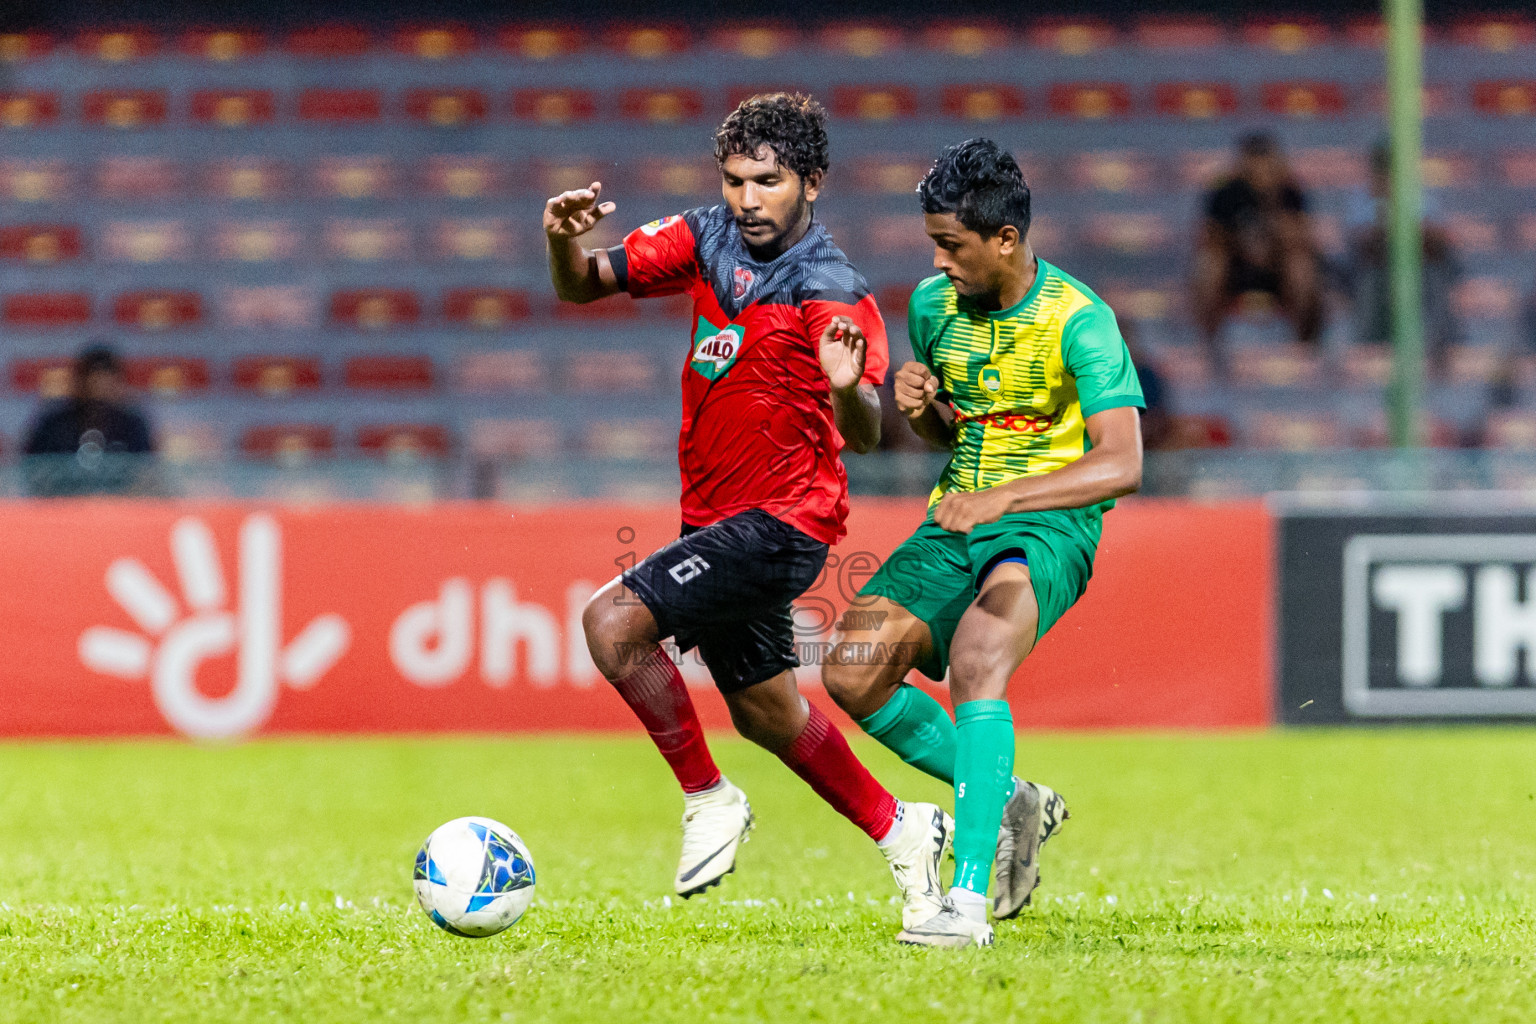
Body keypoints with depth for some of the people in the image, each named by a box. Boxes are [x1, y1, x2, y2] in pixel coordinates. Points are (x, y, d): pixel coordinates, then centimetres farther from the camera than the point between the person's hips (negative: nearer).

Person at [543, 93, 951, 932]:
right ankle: (900, 831, 36)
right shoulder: (709, 239, 0)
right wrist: (562, 240, -20)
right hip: (715, 516, 8)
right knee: (766, 714, 19)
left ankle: (709, 801, -7)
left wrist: (848, 387, -51)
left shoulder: (831, 292, -19)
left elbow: (864, 435, -28)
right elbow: (584, 285, 2)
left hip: (782, 520, -8)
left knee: (613, 621, -22)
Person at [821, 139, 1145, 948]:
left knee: (975, 663, -33)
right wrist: (917, 405, -2)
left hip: (1048, 521, -7)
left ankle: (967, 898, -38)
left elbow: (1121, 464, -21)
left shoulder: (1077, 321, -13)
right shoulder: (935, 304, 6)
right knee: (852, 672, -12)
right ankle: (1008, 800, 8)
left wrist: (1001, 498, -31)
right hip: (958, 521, 7)